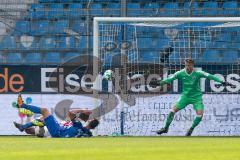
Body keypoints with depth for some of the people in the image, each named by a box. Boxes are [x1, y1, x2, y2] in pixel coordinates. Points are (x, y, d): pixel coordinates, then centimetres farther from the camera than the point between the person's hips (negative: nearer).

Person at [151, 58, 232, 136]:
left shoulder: (198, 73, -17)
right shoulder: (181, 73, -11)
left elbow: (209, 76, -20)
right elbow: (170, 78, -14)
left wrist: (221, 82, -27)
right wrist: (160, 82, -28)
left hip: (196, 97, -2)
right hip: (185, 96, 2)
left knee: (200, 114, -16)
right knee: (173, 110, -8)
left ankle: (191, 129, 9)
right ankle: (166, 128, 9)